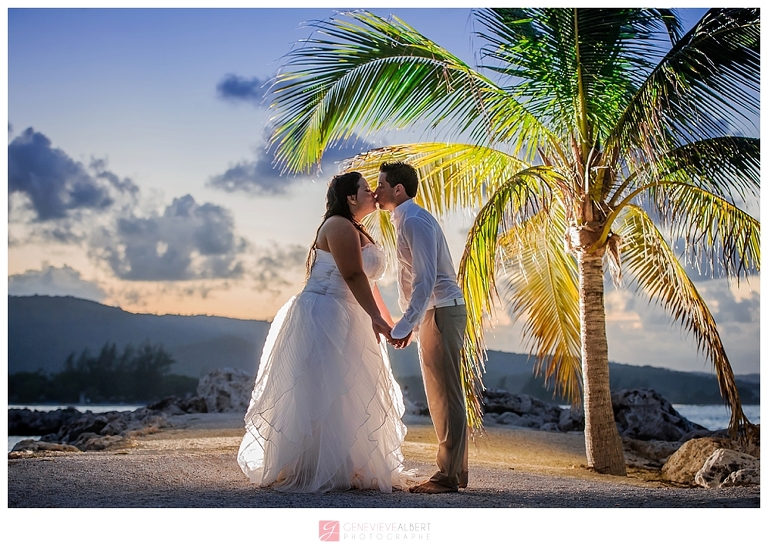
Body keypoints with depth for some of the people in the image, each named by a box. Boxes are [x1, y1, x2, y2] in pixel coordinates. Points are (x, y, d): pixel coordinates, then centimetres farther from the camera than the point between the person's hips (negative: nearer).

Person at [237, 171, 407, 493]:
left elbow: (367, 283, 22)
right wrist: (376, 317, -27)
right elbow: (353, 276, -21)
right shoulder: (339, 226, -11)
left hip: (345, 322, 11)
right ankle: (320, 472, -4)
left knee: (346, 395, 12)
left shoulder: (357, 232, 21)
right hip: (324, 318, -11)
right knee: (324, 393, -8)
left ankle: (352, 469, 20)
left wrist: (388, 321, 20)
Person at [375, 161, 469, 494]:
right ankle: (456, 471, 20)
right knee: (442, 395, 13)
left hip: (440, 312, -11)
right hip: (433, 313, 11)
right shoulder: (407, 220, 17)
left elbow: (425, 279, -23)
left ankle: (448, 475, -3)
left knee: (445, 394, -8)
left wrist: (406, 325, -25)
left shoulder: (414, 221, -14)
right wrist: (410, 322, 19)